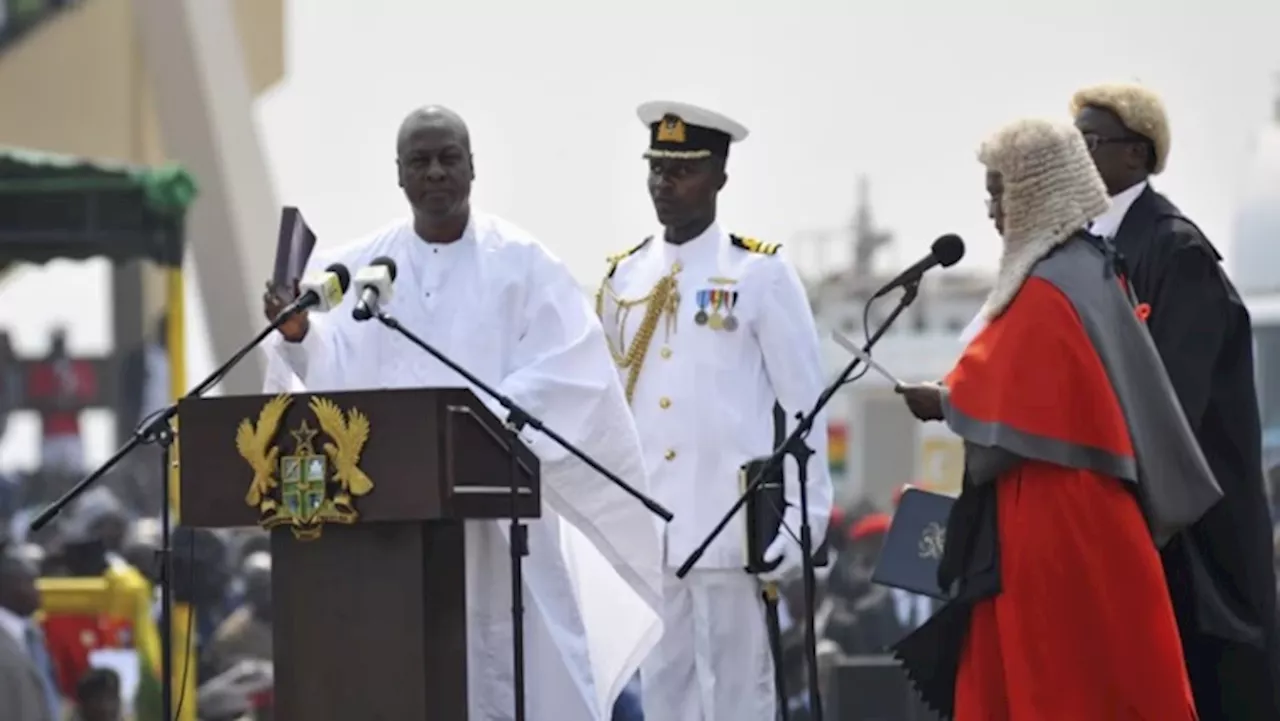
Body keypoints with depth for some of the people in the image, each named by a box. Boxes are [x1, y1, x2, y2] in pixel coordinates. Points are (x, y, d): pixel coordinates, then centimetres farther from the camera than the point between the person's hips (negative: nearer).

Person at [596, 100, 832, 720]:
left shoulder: (759, 274, -2)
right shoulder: (624, 279, 11)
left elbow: (805, 403, -2)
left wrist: (804, 518, -6)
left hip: (734, 529, -4)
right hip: (648, 529, 4)